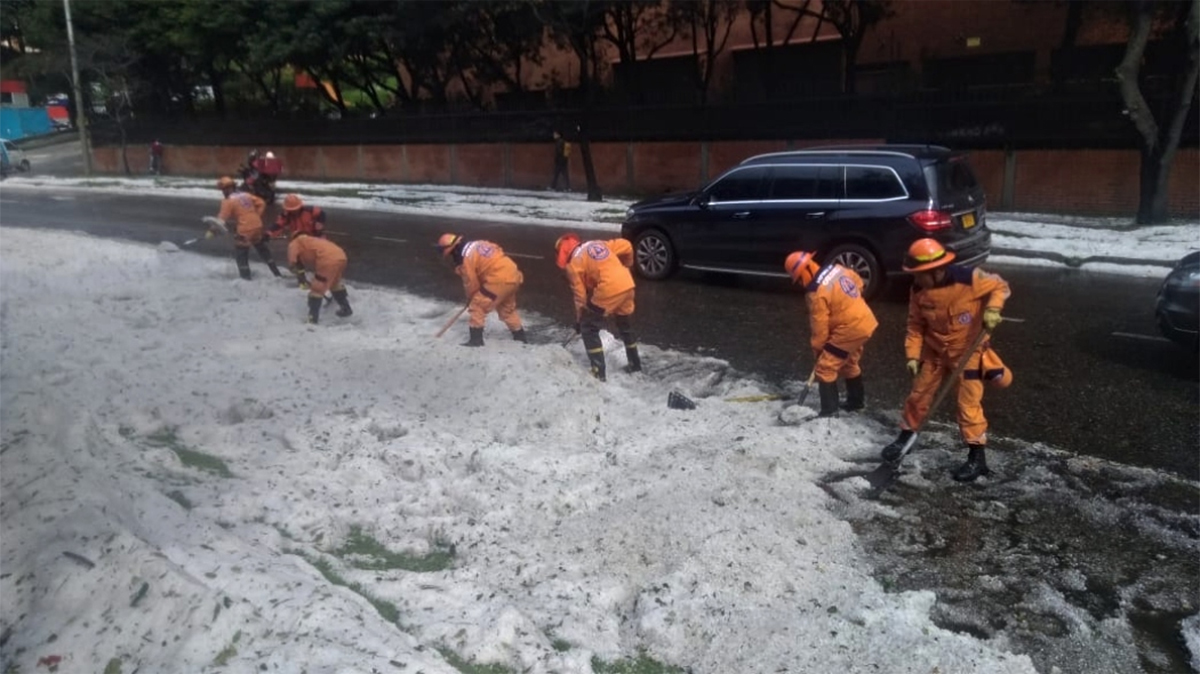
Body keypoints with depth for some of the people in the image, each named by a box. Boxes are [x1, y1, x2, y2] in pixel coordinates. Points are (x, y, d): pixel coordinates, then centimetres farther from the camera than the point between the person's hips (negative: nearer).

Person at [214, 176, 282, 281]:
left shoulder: (228, 201, -7)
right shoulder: (246, 195, 11)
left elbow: (222, 218, -9)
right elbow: (261, 203, 13)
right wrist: (257, 216, 13)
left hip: (245, 230, -7)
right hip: (258, 227, 7)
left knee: (240, 254, 7)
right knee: (263, 250, 21)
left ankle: (246, 277, 7)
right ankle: (276, 273, 27)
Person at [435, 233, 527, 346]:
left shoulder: (466, 258, -9)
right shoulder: (477, 244, 15)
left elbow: (471, 282, -1)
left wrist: (470, 297, 20)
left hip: (499, 280, -9)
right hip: (513, 275, 9)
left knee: (478, 305, 1)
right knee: (507, 308, 26)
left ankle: (476, 338, 2)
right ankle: (519, 334, 36)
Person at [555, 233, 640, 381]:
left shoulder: (574, 263, 3)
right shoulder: (599, 244, 19)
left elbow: (580, 295, 4)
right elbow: (626, 246, 16)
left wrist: (579, 319, 15)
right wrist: (626, 266, 31)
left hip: (607, 291, -7)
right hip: (627, 286, 7)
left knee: (589, 329, 11)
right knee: (626, 327, 27)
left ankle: (598, 371, 9)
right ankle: (634, 363, 39)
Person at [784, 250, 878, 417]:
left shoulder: (816, 293, -22)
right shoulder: (835, 268, 1)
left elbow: (820, 326, -15)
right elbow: (858, 282, 18)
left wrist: (817, 349, -1)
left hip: (849, 331, -9)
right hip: (865, 323, 9)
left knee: (825, 369, -2)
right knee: (849, 364, 27)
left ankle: (829, 411, 2)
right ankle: (856, 401, 41)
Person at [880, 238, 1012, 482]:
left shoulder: (970, 279, -25)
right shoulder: (918, 290, -12)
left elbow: (1000, 286, -8)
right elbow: (916, 325, -2)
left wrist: (993, 308, -26)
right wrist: (912, 355, -8)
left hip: (967, 351, -4)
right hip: (934, 351, 4)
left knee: (968, 404, -2)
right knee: (918, 395, 13)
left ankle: (977, 457, 11)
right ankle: (905, 436, 34)